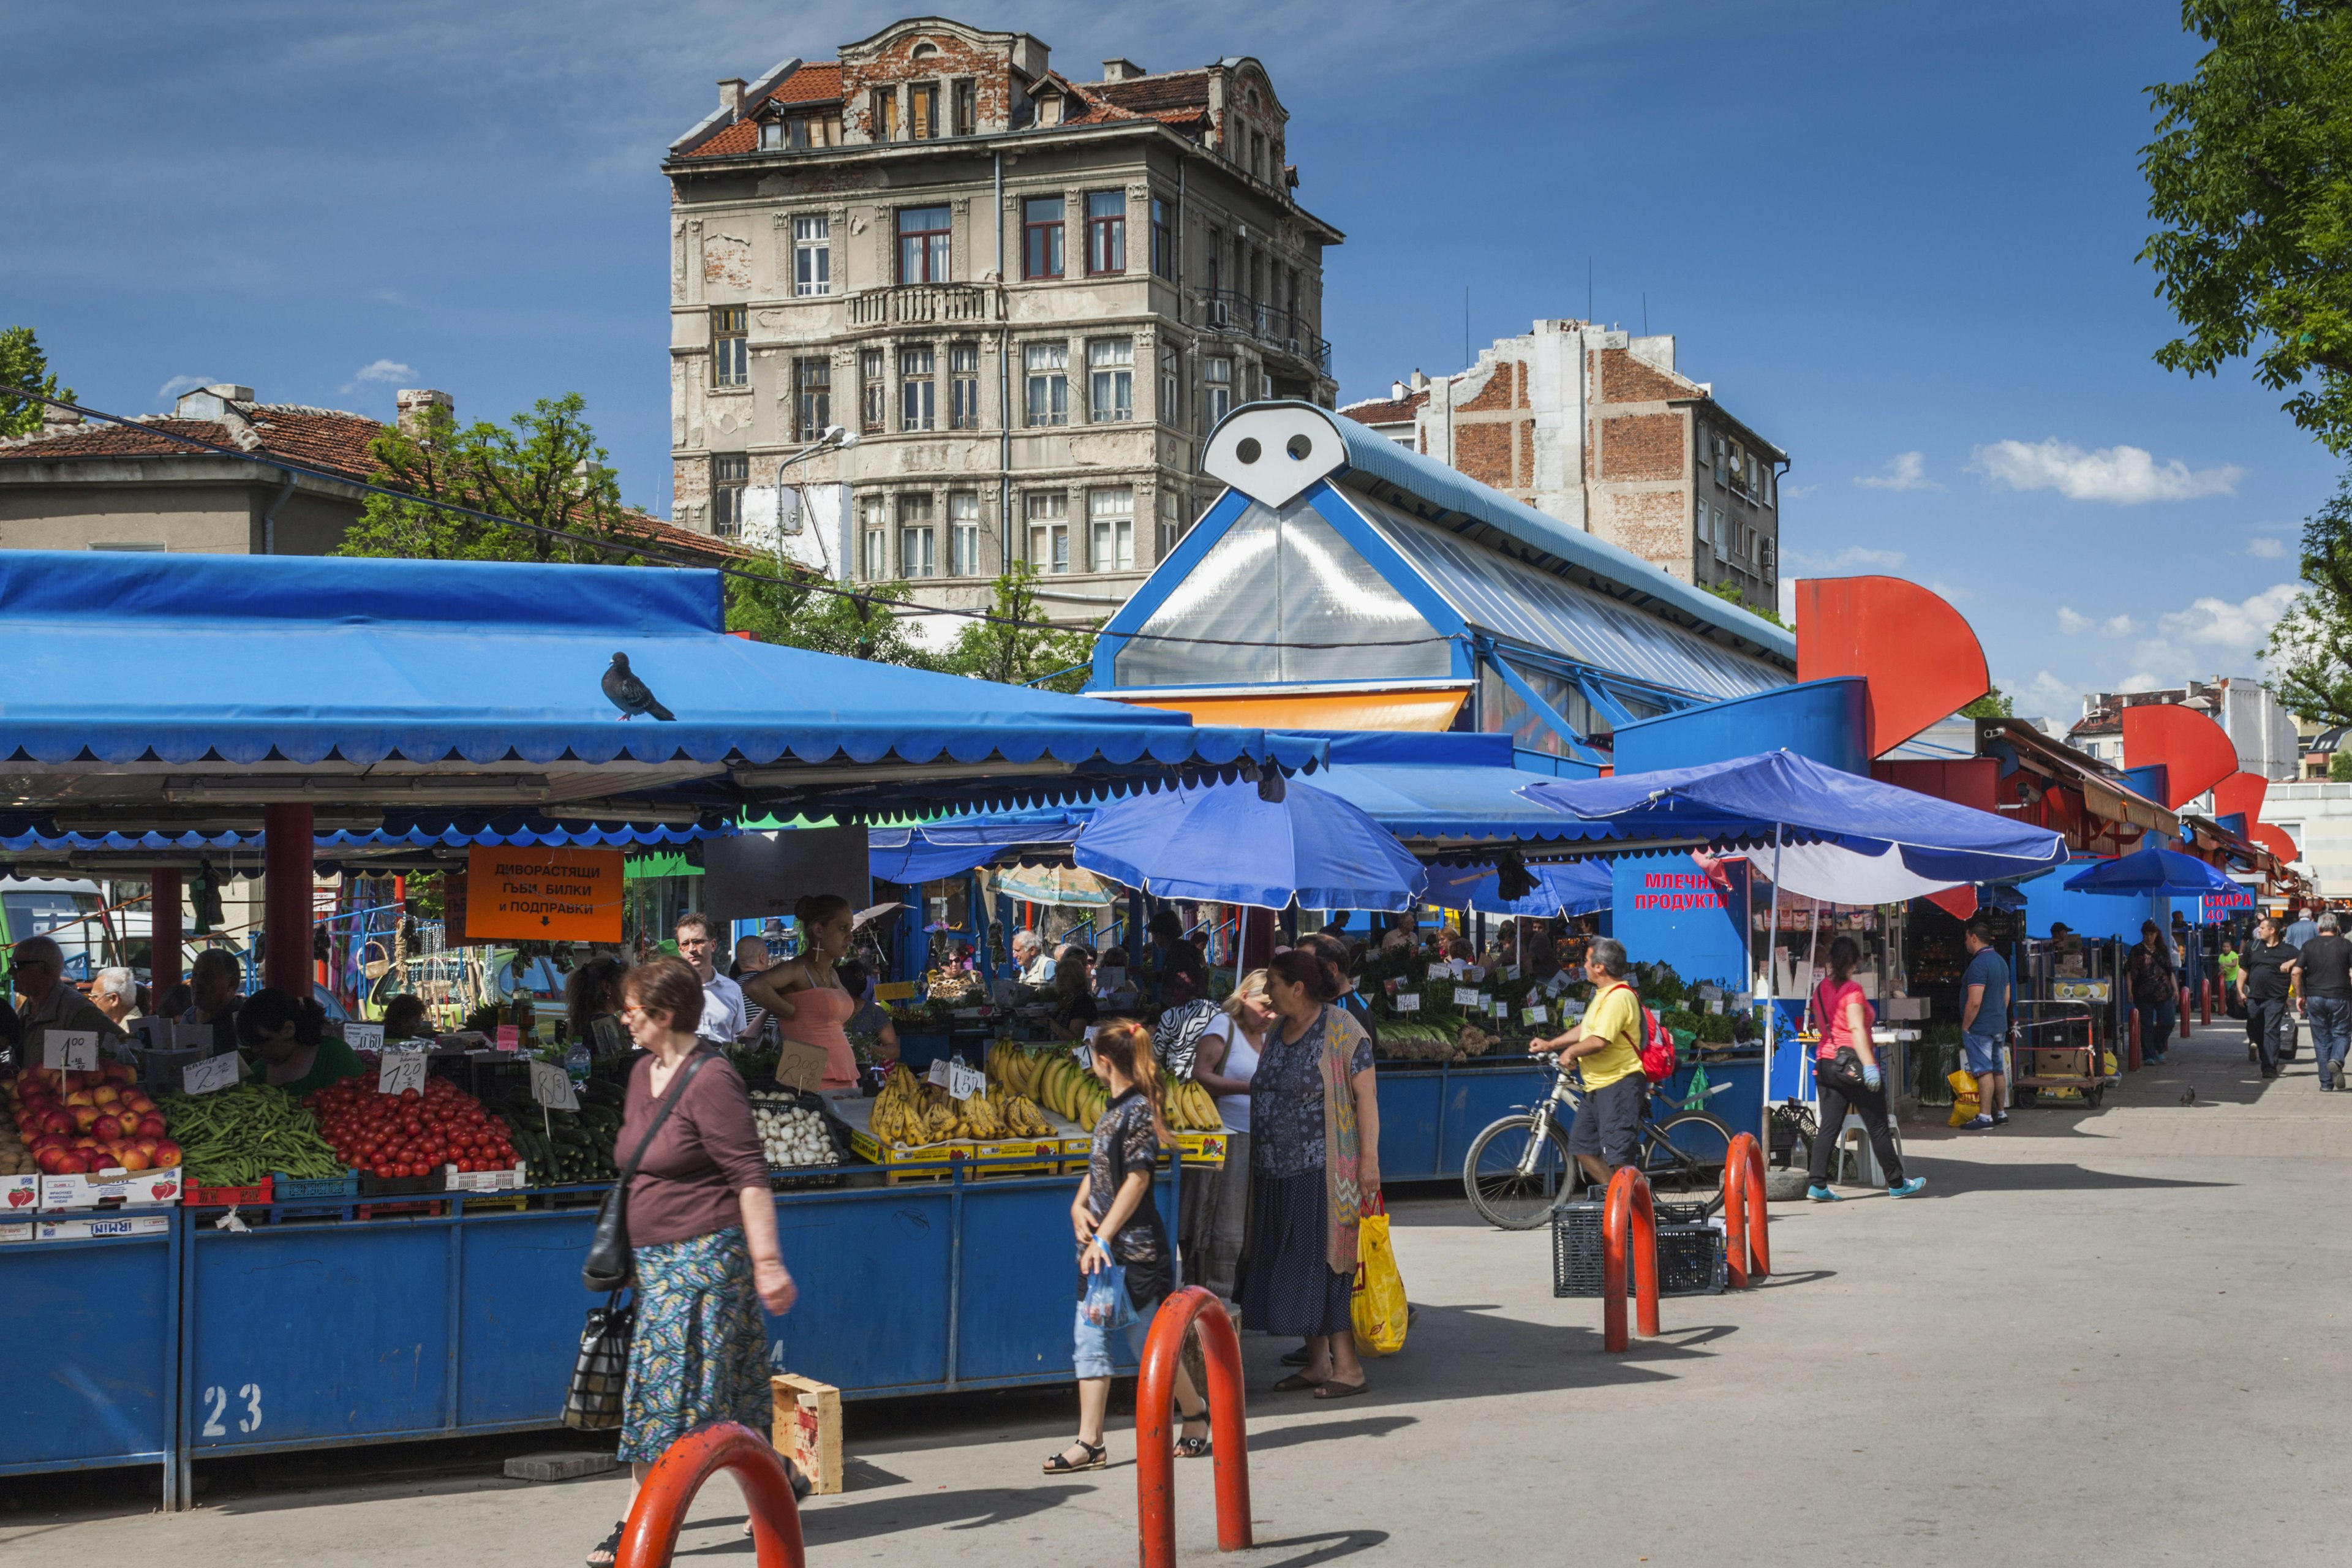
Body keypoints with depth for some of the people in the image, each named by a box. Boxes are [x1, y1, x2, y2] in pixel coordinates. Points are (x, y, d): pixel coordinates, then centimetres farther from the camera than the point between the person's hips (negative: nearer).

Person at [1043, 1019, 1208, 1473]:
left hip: (1135, 1246, -9)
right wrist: (1079, 1206, -1)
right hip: (1102, 1247, 9)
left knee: (1149, 1341, 3)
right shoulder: (1115, 1109, 13)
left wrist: (1104, 1236, -20)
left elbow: (1137, 1180, -19)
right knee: (1090, 1342, 4)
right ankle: (1090, 1443, 6)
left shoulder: (1139, 1110, -15)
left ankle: (1196, 1412, 24)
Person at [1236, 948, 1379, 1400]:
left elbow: (1365, 1095, -12)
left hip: (1323, 1171, -8)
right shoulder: (1277, 1033, 13)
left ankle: (1348, 1367, -1)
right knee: (1294, 1267, 9)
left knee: (1326, 1265, -7)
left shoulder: (1342, 1030, -10)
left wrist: (1369, 1157, -19)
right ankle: (1317, 1363, 18)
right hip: (1279, 1174, 8)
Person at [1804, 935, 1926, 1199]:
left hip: (1825, 1065, 7)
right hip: (1854, 1065, -7)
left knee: (1829, 1126, 4)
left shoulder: (1821, 988, 9)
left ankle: (1817, 1185, -5)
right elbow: (1856, 1028, -21)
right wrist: (1869, 1066, -26)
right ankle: (1897, 1184, 14)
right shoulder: (1851, 989, -12)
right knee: (1878, 1128, 5)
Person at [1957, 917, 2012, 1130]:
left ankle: (1985, 1116, -12)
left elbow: (1974, 1002, -23)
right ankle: (2001, 1112, 20)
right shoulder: (2001, 961, 12)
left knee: (1984, 1071, -10)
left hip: (1980, 1028, -10)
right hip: (1999, 1027, 10)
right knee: (1997, 1070, 14)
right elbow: (2006, 997, 19)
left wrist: (1965, 1027, -14)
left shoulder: (1979, 964, -19)